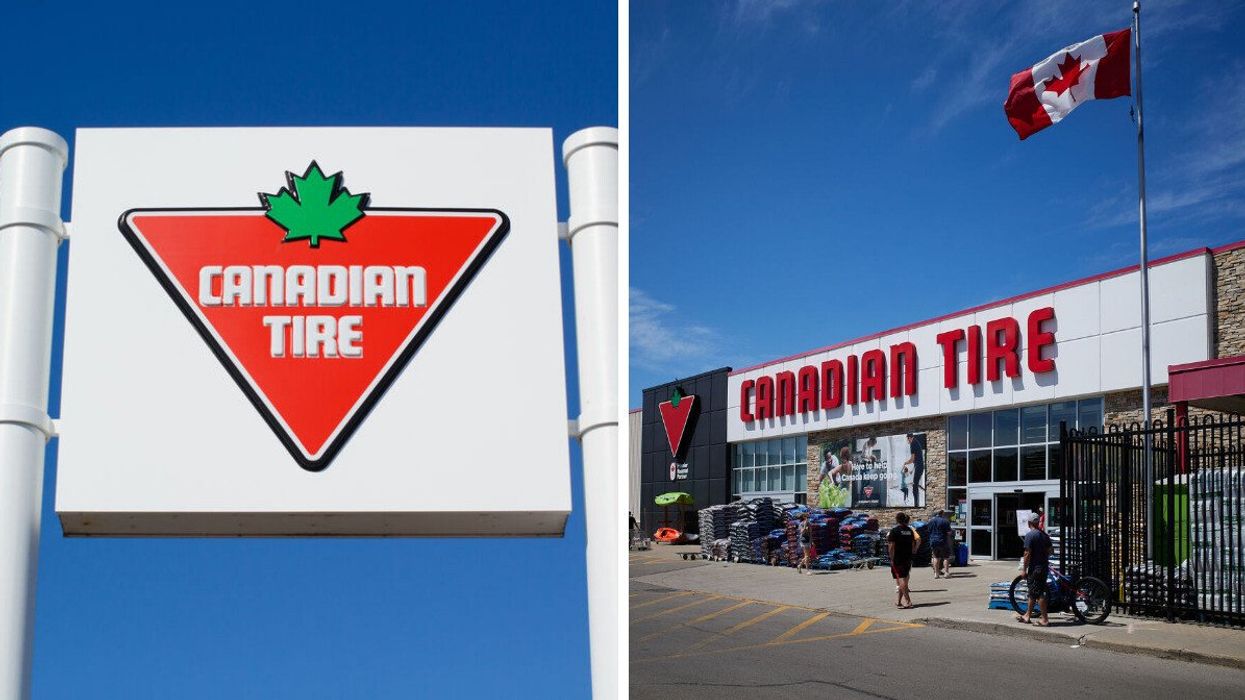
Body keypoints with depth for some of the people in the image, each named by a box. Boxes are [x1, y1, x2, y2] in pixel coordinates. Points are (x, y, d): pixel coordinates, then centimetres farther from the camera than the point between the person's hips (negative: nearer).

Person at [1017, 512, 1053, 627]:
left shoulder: (1030, 535, -15)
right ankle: (1027, 615, 26)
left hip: (1035, 568, -8)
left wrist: (1024, 570, -12)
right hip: (1044, 567, 8)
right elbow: (1049, 551, 14)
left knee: (1039, 595, -4)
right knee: (1033, 592, 17)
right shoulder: (1045, 535, 9)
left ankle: (1044, 619, -3)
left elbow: (1027, 554, -17)